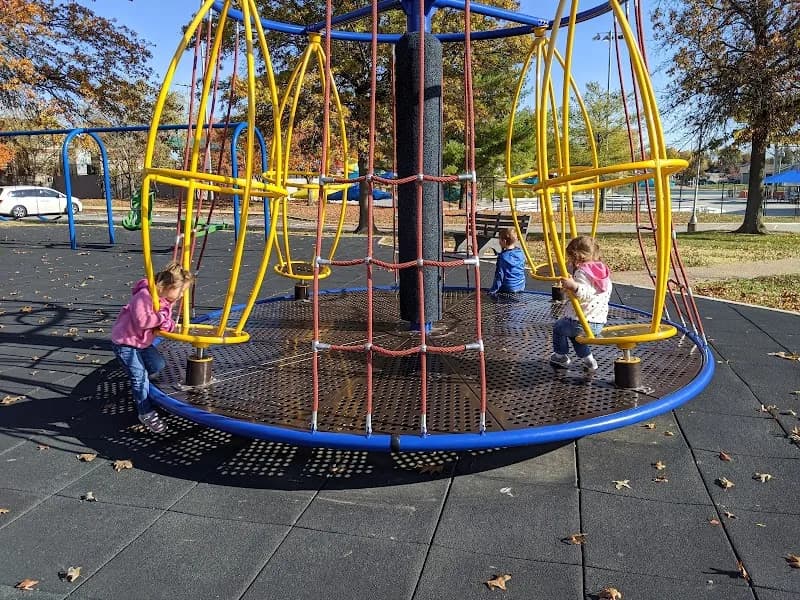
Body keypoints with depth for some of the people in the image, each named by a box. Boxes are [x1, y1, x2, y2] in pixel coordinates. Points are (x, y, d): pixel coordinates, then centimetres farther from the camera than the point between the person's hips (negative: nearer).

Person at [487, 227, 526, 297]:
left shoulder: (502, 257, -18)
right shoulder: (520, 252, 0)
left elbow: (499, 275, -15)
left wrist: (493, 290, -9)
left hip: (508, 288, -7)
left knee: (491, 292, 10)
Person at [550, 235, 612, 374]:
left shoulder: (581, 272, -16)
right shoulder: (602, 270, 11)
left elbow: (586, 294, -33)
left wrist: (573, 286, -49)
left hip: (582, 322, -8)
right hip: (599, 322, 8)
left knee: (558, 327, 21)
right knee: (573, 332, 35)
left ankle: (561, 357, 33)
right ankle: (588, 360, 27)